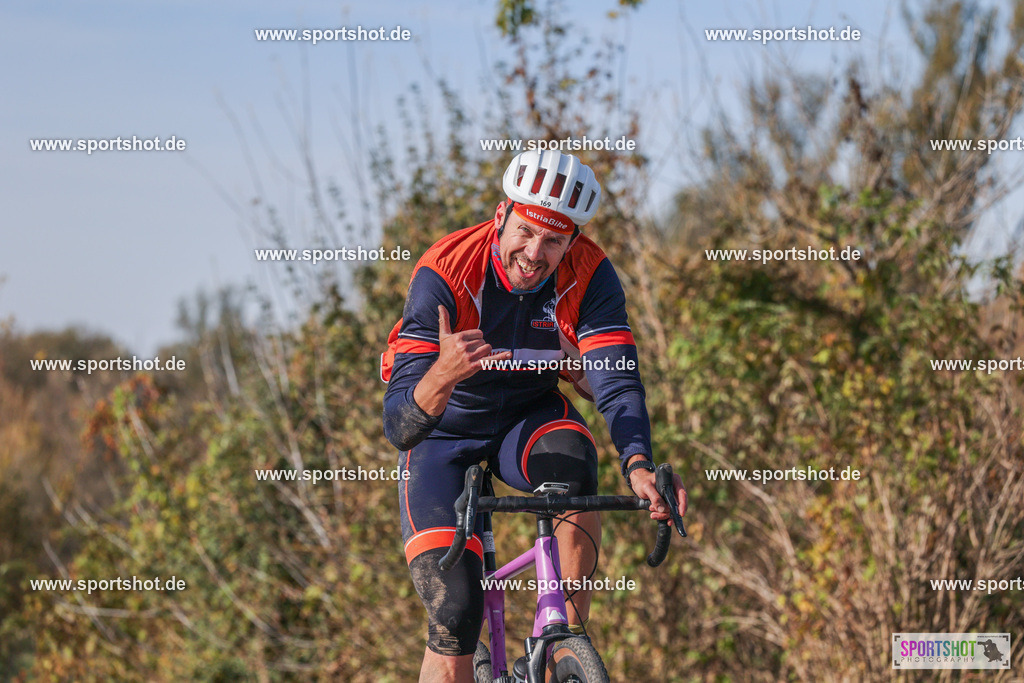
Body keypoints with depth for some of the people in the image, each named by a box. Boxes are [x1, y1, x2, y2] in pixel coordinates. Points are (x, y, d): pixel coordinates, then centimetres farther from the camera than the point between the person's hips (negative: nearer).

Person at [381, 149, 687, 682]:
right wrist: (443, 376, -57)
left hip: (527, 419, 2)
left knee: (570, 463, -34)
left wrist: (639, 467, -52)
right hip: (445, 434, -2)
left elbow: (617, 382, -32)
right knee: (454, 615, -16)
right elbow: (399, 426, -35)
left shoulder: (589, 275, -23)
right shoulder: (444, 273, -31)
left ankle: (570, 636, -22)